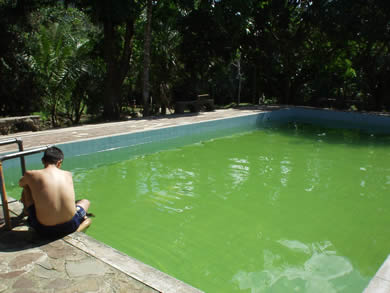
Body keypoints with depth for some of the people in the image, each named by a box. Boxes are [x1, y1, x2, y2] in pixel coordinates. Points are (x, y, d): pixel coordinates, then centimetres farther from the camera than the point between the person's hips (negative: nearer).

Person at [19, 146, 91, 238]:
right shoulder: (68, 174, 2)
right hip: (69, 227, 1)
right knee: (86, 202, 34)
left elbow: (21, 184, 21)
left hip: (44, 230, 0)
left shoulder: (31, 175, -6)